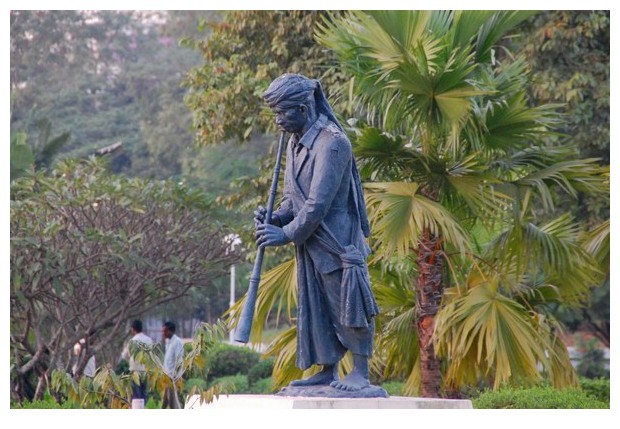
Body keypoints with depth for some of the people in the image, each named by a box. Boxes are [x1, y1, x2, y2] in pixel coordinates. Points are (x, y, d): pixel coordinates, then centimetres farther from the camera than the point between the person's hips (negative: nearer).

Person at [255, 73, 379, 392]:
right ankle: (327, 371, 15)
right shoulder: (295, 142, 10)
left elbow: (319, 202, -21)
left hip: (338, 240, -9)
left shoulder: (332, 143, -18)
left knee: (348, 303, -6)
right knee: (315, 307, 9)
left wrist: (286, 234, -16)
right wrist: (276, 218, -3)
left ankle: (361, 373, -1)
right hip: (310, 243, 9)